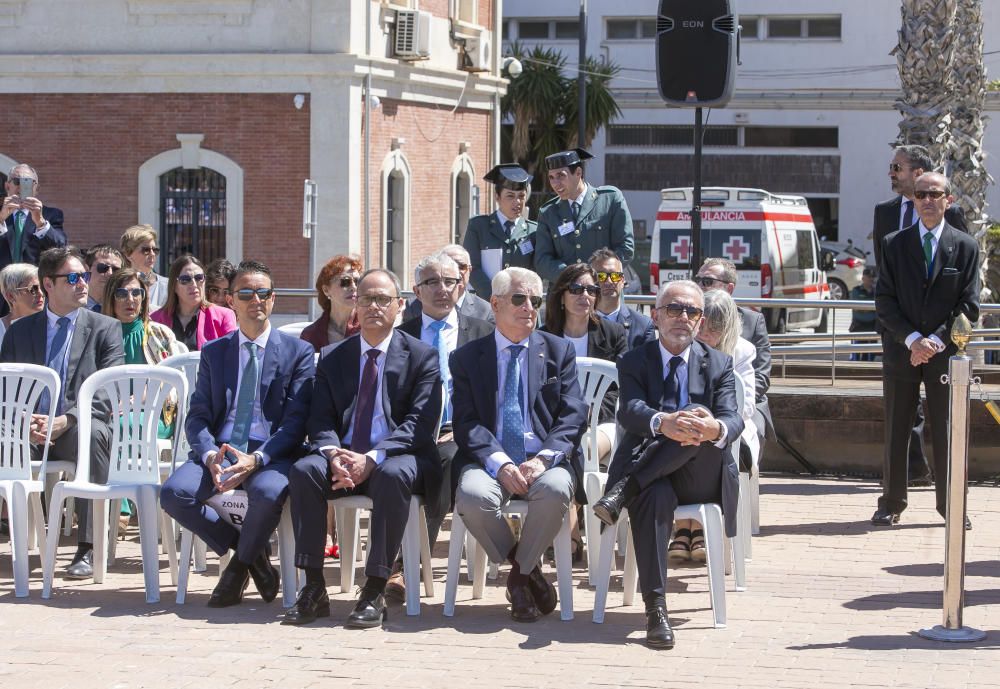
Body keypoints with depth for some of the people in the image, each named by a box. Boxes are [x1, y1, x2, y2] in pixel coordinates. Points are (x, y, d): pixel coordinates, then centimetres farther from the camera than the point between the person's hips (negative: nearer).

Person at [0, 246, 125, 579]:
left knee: (93, 433, -38)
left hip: (77, 429, -1)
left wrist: (65, 421, -19)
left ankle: (86, 549, -38)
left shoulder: (105, 328, 9)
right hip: (31, 432, 1)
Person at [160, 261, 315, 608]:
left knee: (268, 492, -38)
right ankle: (252, 555, -6)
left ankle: (240, 565, -6)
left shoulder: (298, 351, 6)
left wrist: (256, 459, -19)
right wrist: (209, 455, -14)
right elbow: (197, 415, 10)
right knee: (174, 492, -26)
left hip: (271, 454, -3)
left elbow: (296, 420, -2)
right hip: (219, 451, 3)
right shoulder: (213, 352, 17)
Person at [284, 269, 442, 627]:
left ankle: (375, 591, -33)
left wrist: (372, 458, -23)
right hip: (344, 460, 3)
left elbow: (420, 423, -8)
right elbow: (321, 421, 7)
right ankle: (314, 588, -24)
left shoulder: (422, 356, 3)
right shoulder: (333, 357, 13)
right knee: (303, 470, -28)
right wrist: (334, 456, -18)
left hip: (397, 459, -3)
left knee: (393, 476, -38)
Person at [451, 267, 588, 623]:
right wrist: (500, 464, -17)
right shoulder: (467, 357, 11)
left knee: (555, 489, -36)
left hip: (545, 460, 0)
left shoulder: (558, 351, 13)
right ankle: (526, 569, -8)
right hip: (489, 459, 0)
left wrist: (543, 458, -15)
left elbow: (572, 416, 4)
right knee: (472, 495, -35)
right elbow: (467, 423, 1)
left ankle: (520, 576, -10)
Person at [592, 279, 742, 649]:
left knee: (700, 419, -30)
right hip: (653, 476, -1)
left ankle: (624, 491, -30)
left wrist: (716, 429, -32)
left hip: (701, 479, 1)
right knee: (653, 497, -38)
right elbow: (630, 411, -10)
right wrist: (663, 422, -36)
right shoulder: (634, 362, 12)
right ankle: (655, 608, -41)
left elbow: (733, 419, -4)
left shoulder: (719, 364, 15)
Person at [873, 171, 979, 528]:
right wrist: (912, 339, -13)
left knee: (947, 432, 3)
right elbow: (884, 300, -1)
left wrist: (938, 340, -13)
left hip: (945, 352, -1)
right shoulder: (894, 244, 4)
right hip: (901, 350, 1)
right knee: (896, 432, 5)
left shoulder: (965, 247, 2)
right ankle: (891, 503, 13)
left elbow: (969, 305, -1)